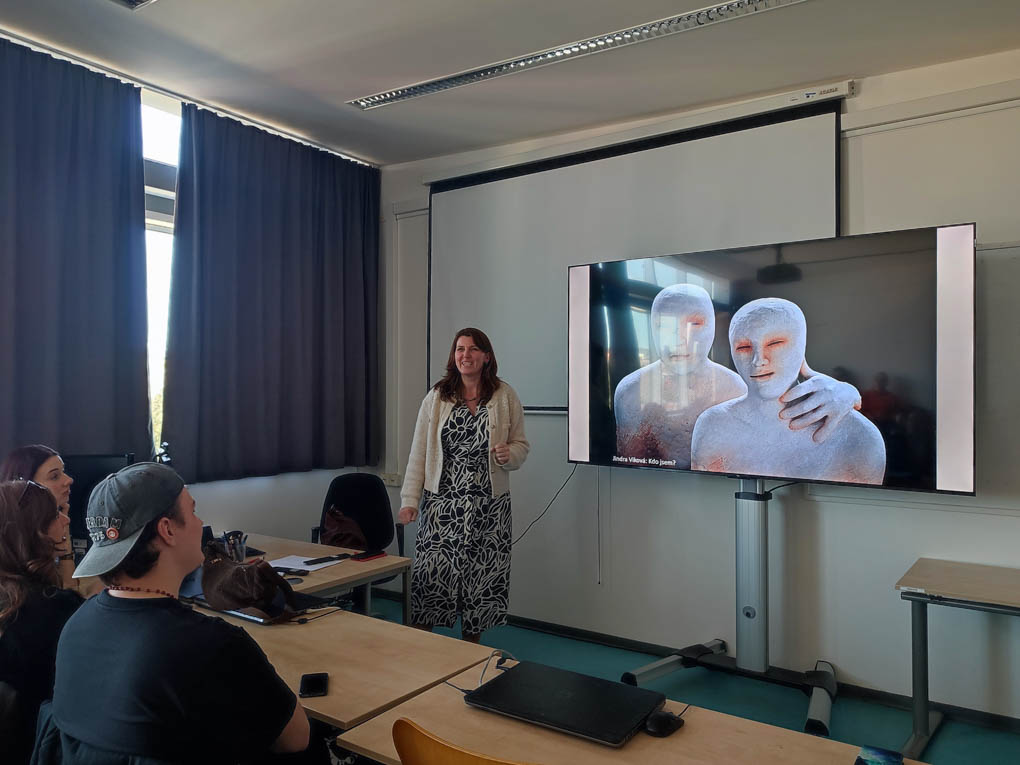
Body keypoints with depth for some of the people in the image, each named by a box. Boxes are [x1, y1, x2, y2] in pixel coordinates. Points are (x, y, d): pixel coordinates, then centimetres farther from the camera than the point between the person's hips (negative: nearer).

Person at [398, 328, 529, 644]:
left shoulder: (506, 397, 4)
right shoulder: (436, 398, 3)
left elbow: (521, 445, 10)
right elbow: (418, 452, 3)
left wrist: (509, 455, -14)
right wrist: (409, 500, -3)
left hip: (489, 506, 1)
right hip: (443, 503, 0)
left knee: (481, 576, 6)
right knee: (431, 573, -4)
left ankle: (471, 650, 24)